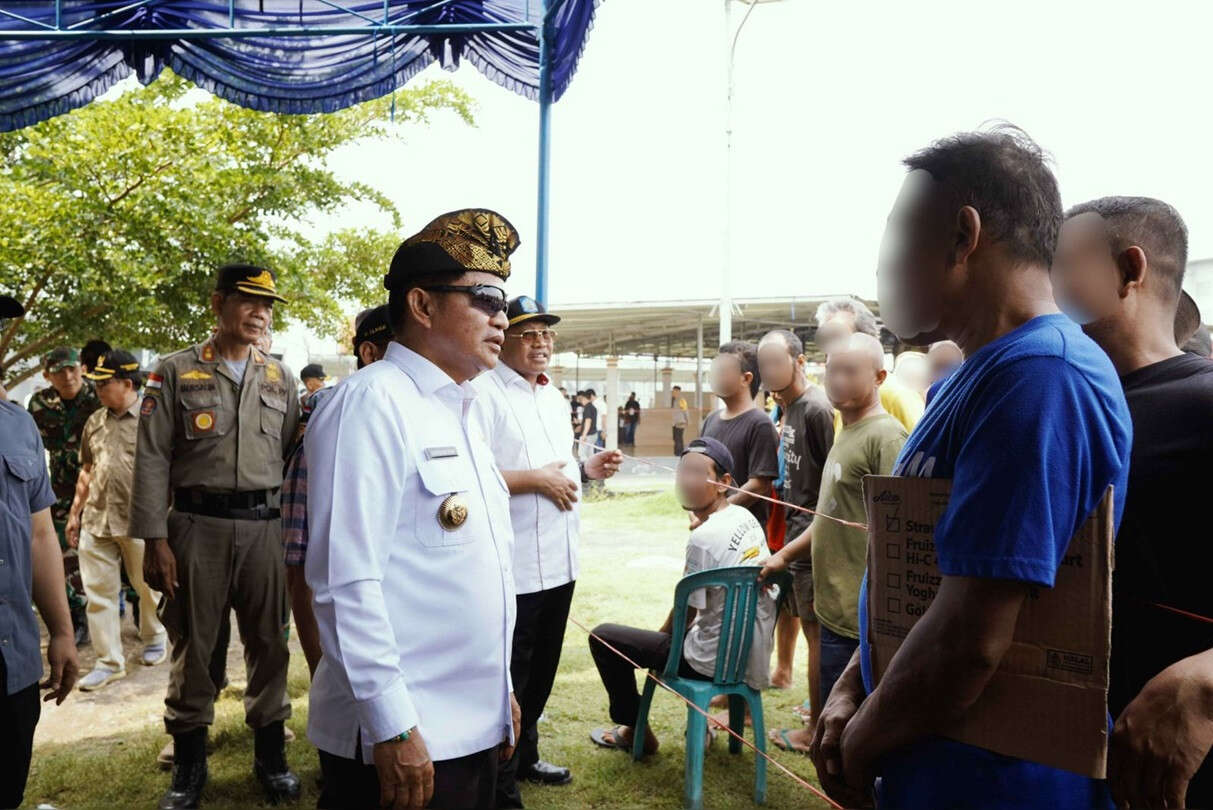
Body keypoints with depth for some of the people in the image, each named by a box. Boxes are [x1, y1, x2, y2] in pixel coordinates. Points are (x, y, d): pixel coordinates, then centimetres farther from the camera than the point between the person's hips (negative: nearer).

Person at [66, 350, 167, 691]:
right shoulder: (95, 422, 12)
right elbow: (87, 471, 19)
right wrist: (75, 513, 16)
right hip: (96, 521, 5)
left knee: (149, 587, 10)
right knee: (98, 592, 5)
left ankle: (154, 639, 35)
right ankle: (109, 662, 14)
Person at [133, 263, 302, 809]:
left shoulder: (280, 378, 10)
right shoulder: (176, 372, 1)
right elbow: (152, 460, -3)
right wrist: (154, 539, -9)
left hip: (266, 525, 3)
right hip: (197, 524, -2)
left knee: (269, 642, 8)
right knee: (192, 644, 7)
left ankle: (270, 755, 24)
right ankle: (189, 765, 23)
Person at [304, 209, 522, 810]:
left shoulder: (461, 410, 12)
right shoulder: (372, 403, -15)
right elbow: (346, 581, -21)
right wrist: (392, 727, -20)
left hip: (476, 726, 8)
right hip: (403, 743, -8)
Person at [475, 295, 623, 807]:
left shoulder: (551, 396, 15)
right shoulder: (485, 392, -15)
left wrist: (586, 469, 7)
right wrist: (536, 480, -22)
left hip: (559, 562, 9)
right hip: (515, 569, -9)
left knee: (541, 673, 22)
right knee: (509, 681, 3)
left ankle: (526, 759, 41)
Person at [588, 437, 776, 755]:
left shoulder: (703, 538, -23)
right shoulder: (747, 518, 1)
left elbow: (685, 614, -12)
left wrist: (660, 637, 6)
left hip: (714, 663, -8)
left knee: (602, 637, 2)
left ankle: (636, 732, 18)